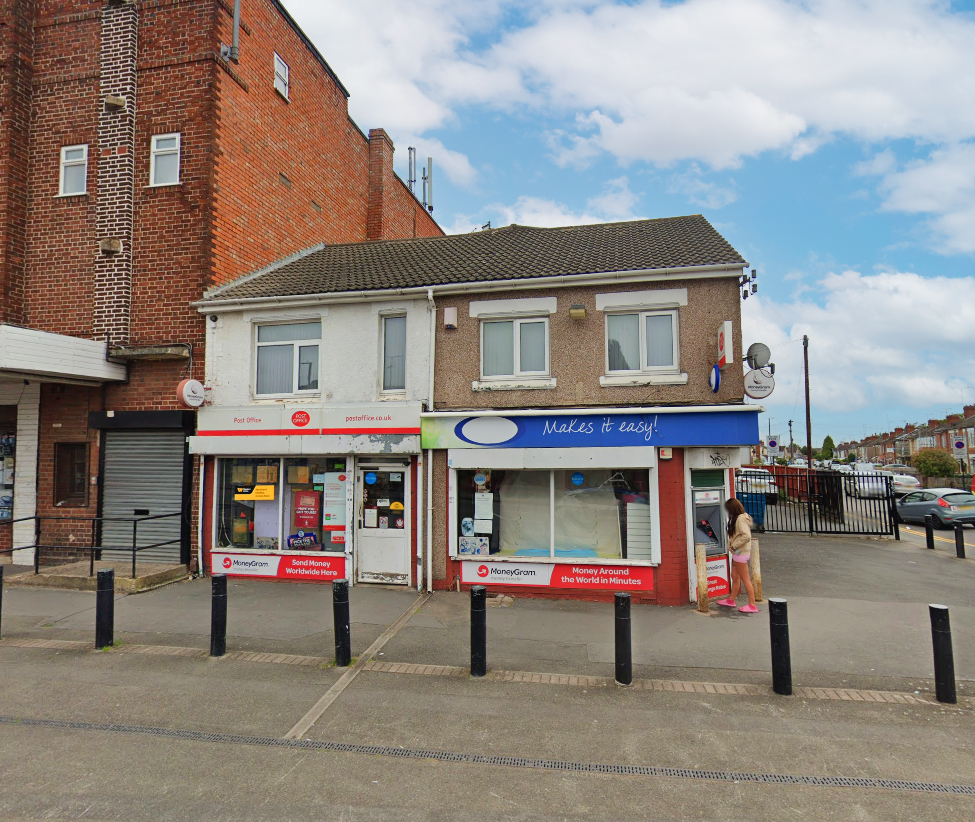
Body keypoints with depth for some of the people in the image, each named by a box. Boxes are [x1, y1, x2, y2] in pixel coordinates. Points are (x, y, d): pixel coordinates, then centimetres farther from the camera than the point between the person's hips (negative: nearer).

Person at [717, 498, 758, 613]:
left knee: (745, 579, -2)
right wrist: (730, 544, 1)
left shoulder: (741, 519, -19)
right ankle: (731, 600, 29)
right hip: (737, 553, 10)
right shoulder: (737, 518, 12)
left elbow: (746, 536, -28)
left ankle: (752, 605, 5)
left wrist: (734, 546, -19)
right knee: (735, 576, 18)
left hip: (741, 553, -10)